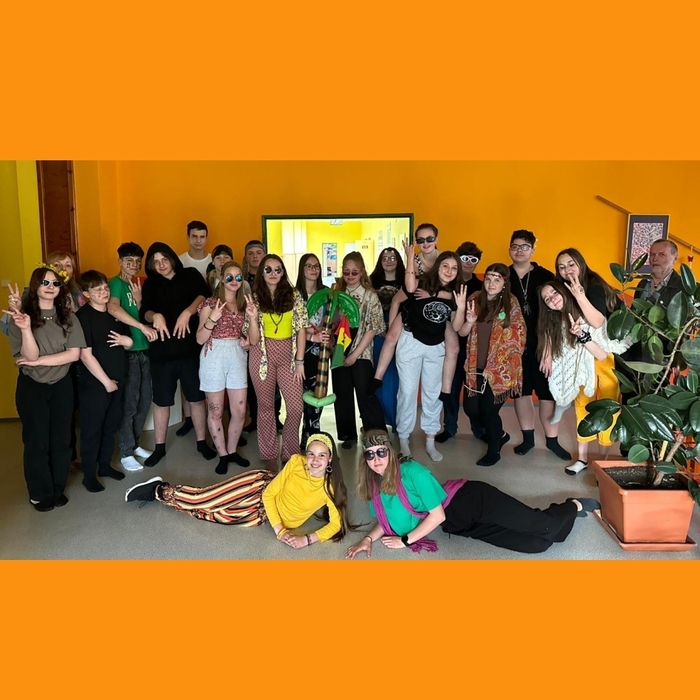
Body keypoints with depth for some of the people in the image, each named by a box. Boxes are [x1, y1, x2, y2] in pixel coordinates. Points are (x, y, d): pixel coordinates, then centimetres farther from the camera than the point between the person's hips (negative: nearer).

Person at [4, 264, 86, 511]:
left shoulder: (68, 317, 0)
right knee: (36, 441, 6)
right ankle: (40, 493, 22)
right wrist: (25, 328, -33)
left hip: (62, 385, 2)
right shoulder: (21, 316, -7)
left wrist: (38, 361, -16)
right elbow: (30, 355, -16)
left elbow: (74, 354, -10)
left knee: (61, 439, 10)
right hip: (31, 387, -2)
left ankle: (58, 488, 27)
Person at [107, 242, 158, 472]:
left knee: (145, 400, 13)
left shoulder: (139, 285, 14)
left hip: (144, 349, 7)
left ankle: (134, 444, 28)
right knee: (129, 402, -1)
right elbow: (113, 308, -27)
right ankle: (126, 452, 11)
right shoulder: (116, 283, -8)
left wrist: (138, 300, -8)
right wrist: (143, 327, -30)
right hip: (127, 350, -7)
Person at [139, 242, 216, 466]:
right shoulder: (150, 284, 7)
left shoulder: (190, 275, 3)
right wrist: (155, 316, -31)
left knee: (197, 397, 8)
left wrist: (187, 312, -33)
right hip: (162, 350, 1)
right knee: (161, 401, 10)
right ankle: (159, 447, 24)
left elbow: (204, 295, -16)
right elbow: (143, 313, -8)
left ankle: (202, 442, 23)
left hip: (191, 347, -1)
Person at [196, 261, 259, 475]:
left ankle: (232, 451, 27)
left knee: (240, 410, 6)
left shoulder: (245, 304, 9)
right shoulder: (211, 303, -3)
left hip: (237, 357, 4)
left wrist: (253, 317, -13)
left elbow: (254, 340, 3)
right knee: (215, 410, 5)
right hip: (214, 357, -4)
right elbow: (200, 339, -8)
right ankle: (222, 455, 21)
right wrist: (212, 319, -23)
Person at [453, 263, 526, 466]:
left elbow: (518, 336, -4)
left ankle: (494, 451, 24)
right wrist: (470, 321, -20)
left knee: (488, 409, -1)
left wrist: (496, 365, -8)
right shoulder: (475, 299, 1)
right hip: (476, 366, 4)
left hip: (500, 369, -4)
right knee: (471, 408, 8)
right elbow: (461, 331, 1)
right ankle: (499, 434, 36)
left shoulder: (511, 303, -7)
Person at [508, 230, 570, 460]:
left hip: (542, 345, -1)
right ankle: (528, 437, 27)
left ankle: (552, 440, 20)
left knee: (547, 392, 4)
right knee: (521, 391, 12)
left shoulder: (546, 277, -3)